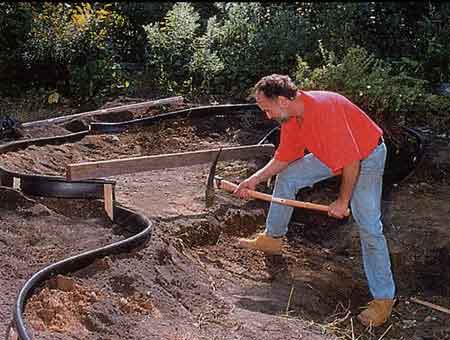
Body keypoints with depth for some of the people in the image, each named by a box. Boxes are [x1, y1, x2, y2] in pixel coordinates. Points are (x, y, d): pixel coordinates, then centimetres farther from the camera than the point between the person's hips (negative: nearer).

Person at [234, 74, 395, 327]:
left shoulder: (324, 109, -36)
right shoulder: (290, 117, -9)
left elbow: (352, 162, -33)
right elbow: (284, 157, 5)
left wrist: (343, 201, -22)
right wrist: (255, 180, -5)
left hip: (366, 156, -8)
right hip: (333, 154, 8)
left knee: (369, 226, -14)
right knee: (286, 178, 8)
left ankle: (384, 298, -4)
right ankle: (273, 239, 25)